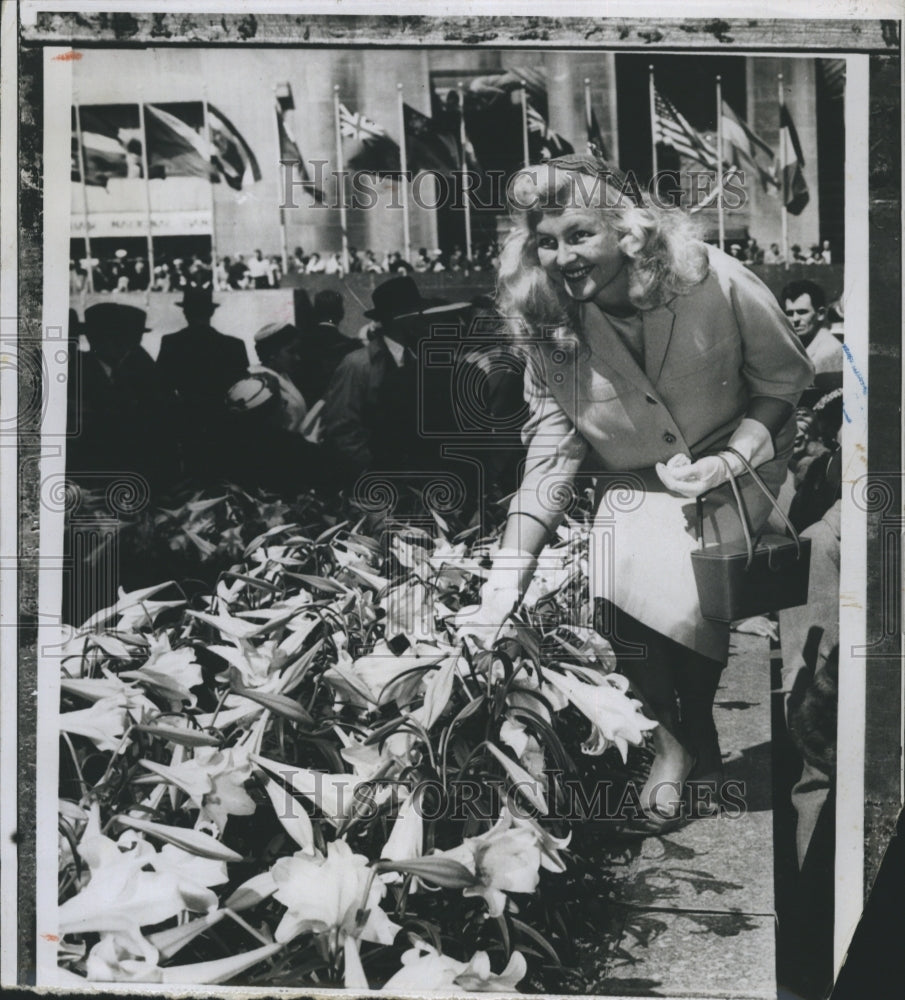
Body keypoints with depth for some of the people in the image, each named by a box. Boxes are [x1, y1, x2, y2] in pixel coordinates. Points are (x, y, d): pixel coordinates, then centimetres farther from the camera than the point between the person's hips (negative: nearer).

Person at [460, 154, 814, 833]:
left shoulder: (717, 284, -19)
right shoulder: (548, 324, -10)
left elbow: (785, 384, -5)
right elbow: (550, 451, -9)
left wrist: (731, 460, -22)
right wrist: (507, 579, -16)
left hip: (738, 473, -2)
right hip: (636, 489, 2)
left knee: (686, 592, -26)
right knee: (621, 592, -24)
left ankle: (684, 745, 3)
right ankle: (675, 739, 4)